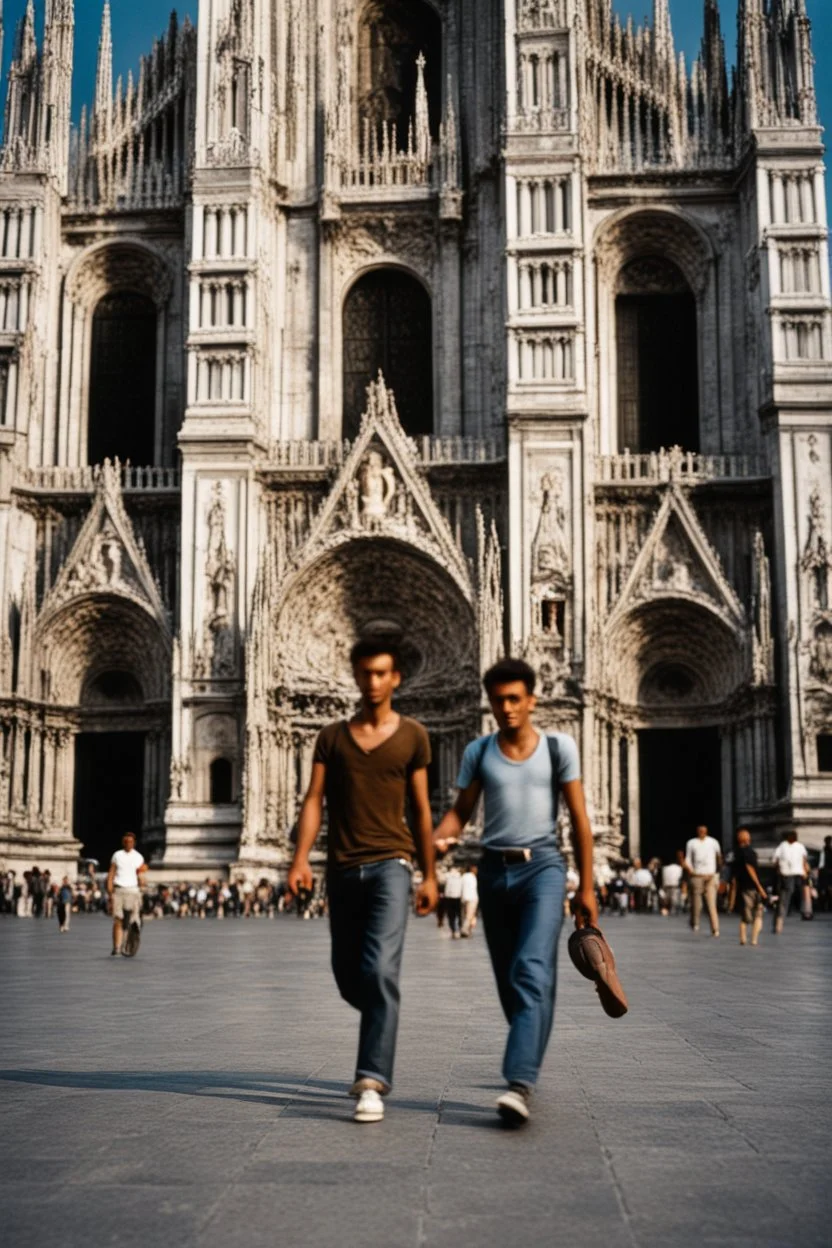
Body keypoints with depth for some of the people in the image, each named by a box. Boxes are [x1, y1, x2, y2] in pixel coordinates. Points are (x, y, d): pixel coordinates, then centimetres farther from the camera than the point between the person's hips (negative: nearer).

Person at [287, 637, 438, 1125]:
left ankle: (372, 1083, -18)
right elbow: (314, 800, 1)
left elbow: (422, 809, 8)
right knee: (348, 976, 12)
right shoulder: (333, 736, 10)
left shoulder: (412, 735, 6)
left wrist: (430, 876, 7)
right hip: (343, 867, 3)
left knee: (379, 971, -18)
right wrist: (301, 859, -13)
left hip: (389, 864, -3)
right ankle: (382, 1028, 43)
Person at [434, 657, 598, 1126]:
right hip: (495, 870, 4)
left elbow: (580, 820, 2)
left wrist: (587, 887, 0)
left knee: (533, 972, -20)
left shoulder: (559, 747, 1)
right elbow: (461, 811, 7)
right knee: (509, 980, 12)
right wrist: (438, 840, -16)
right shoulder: (479, 752, 7)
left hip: (542, 865, -3)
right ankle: (531, 1058, 34)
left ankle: (520, 1084, -26)